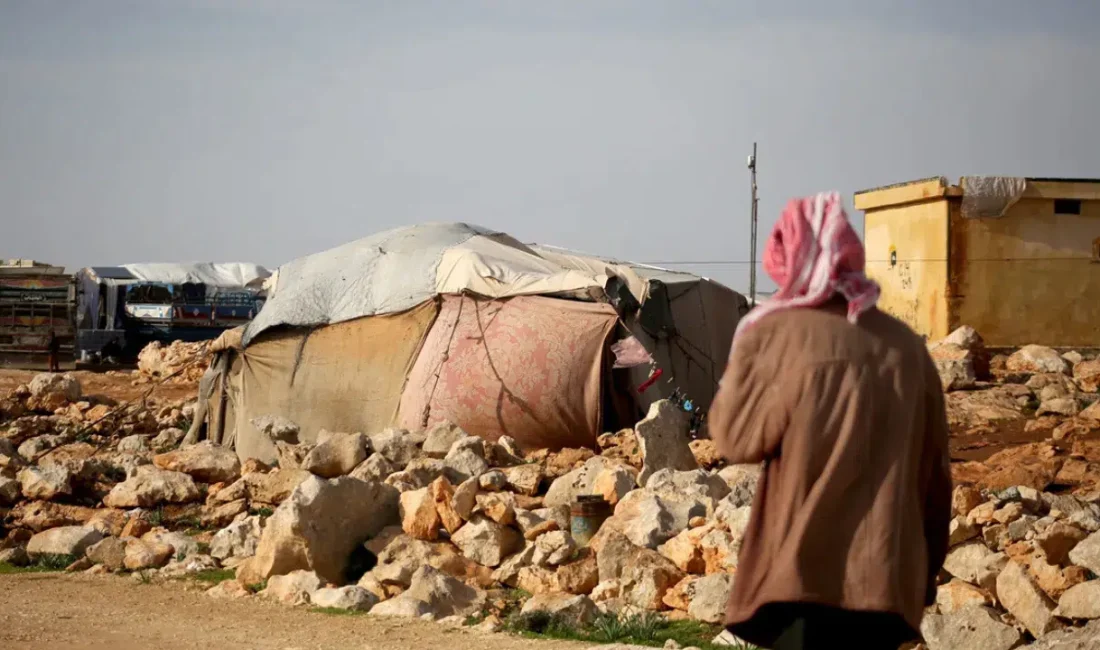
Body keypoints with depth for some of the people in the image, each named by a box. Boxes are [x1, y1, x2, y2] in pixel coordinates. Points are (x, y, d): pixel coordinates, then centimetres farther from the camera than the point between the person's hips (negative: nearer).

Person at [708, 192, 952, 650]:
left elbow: (737, 438, -1)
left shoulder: (779, 334, -7)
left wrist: (743, 356, 11)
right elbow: (935, 469, 9)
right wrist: (927, 567, 20)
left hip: (804, 573, -4)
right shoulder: (904, 344, 4)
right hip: (887, 574, 4)